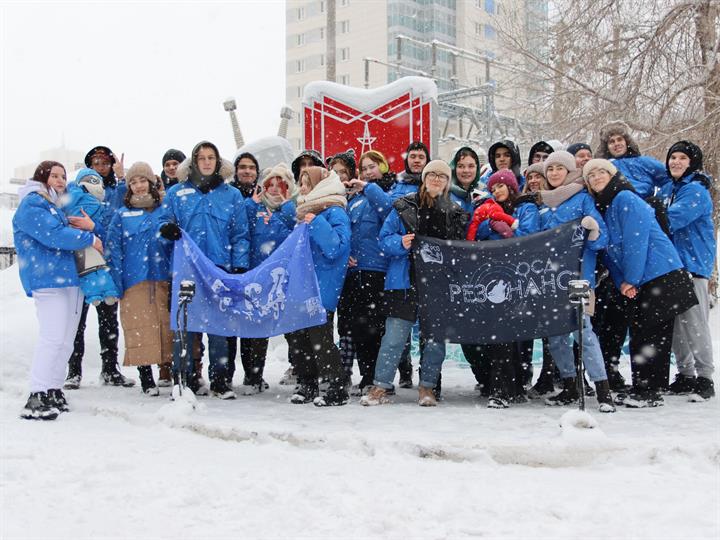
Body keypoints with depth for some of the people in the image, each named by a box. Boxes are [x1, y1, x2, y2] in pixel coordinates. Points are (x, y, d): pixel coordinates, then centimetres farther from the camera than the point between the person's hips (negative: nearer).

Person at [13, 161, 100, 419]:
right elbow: (54, 235, -17)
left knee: (65, 342, 9)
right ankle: (37, 398, -13)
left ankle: (53, 391, 15)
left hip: (70, 279, 9)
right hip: (47, 279, -9)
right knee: (52, 338, -15)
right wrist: (89, 238, -8)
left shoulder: (57, 205, 25)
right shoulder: (31, 204, -5)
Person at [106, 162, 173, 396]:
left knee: (167, 327, -3)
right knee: (140, 329, -3)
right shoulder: (121, 215, 11)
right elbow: (113, 251, 7)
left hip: (162, 279, 0)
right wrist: (116, 284, -3)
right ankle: (146, 380, 4)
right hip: (134, 281, 0)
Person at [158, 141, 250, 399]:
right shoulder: (177, 192, 9)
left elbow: (240, 234, 8)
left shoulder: (232, 195, 9)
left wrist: (240, 267, -1)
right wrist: (167, 229, -14)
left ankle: (219, 380, 12)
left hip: (220, 271, 0)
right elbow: (163, 221, 11)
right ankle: (183, 379, 9)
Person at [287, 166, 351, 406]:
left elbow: (336, 247, -21)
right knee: (296, 335, 11)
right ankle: (306, 385, 24)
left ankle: (337, 388, 5)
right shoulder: (306, 212, 18)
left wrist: (316, 223, -24)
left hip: (322, 287, -9)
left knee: (319, 337, -6)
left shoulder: (335, 212, -9)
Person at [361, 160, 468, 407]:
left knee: (435, 337, 5)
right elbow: (385, 237, 4)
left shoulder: (456, 213, 9)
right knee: (394, 335, -3)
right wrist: (400, 243, -15)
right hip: (406, 280, -2)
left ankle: (427, 387, 17)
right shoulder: (404, 206, 4)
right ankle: (381, 387, 4)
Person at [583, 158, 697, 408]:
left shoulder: (625, 199, -10)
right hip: (639, 281, 9)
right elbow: (610, 251, 14)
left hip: (659, 274, -9)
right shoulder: (602, 208, 17)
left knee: (650, 335, -6)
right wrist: (621, 282, 0)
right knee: (639, 334, 10)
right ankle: (643, 389, 16)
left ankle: (649, 392, -1)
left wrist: (630, 279, -15)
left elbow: (636, 242, -17)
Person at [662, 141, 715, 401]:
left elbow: (671, 219, -20)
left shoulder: (696, 190, -9)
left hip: (692, 263, -8)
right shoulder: (669, 189, 17)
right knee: (675, 323, 10)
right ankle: (685, 374, 19)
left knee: (695, 323, -8)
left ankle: (704, 378, -2)